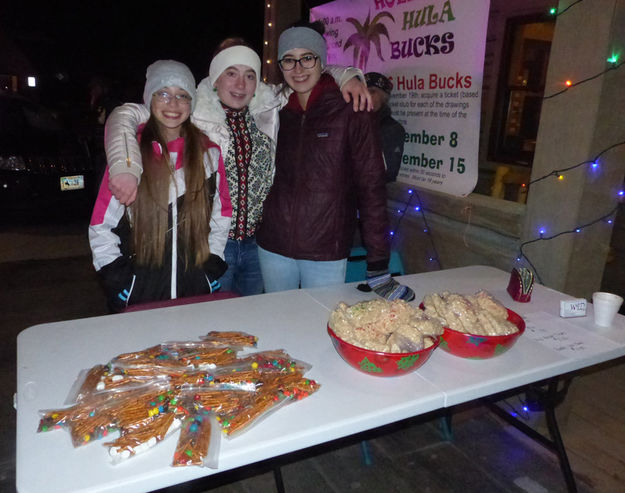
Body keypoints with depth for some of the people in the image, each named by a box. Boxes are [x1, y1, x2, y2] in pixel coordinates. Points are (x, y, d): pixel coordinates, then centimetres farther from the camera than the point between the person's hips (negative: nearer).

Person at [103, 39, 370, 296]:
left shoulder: (268, 106, 3)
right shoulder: (192, 111, -9)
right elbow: (126, 115, -15)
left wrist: (348, 76, -4)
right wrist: (125, 167, -31)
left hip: (257, 245, 4)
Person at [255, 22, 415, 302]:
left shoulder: (350, 112, -7)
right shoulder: (275, 112, 6)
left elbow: (371, 187, -10)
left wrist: (378, 266, -13)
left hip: (326, 254, -4)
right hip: (273, 248, 4)